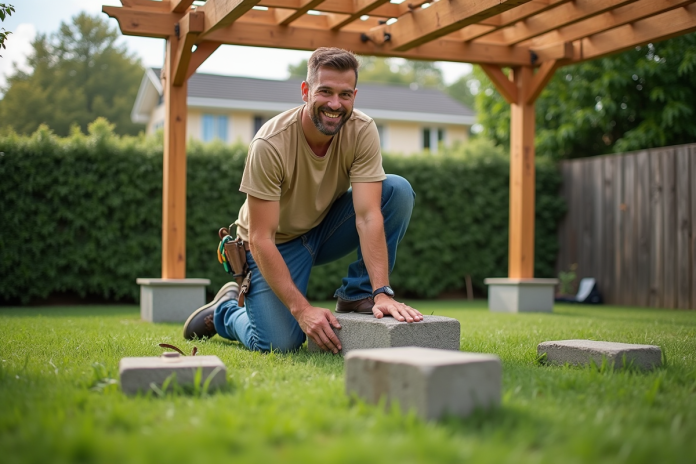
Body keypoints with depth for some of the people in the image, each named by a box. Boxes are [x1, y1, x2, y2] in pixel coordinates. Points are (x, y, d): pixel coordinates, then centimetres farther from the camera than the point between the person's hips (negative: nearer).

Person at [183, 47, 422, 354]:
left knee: (398, 190, -20)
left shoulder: (362, 132, -20)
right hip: (277, 242, -3)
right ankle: (224, 309, 15)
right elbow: (260, 239, -29)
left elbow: (368, 216, -27)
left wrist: (382, 292, -38)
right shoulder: (270, 144, -30)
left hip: (327, 228, 4)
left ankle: (356, 296, -8)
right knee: (278, 344, -20)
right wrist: (302, 309, -36)